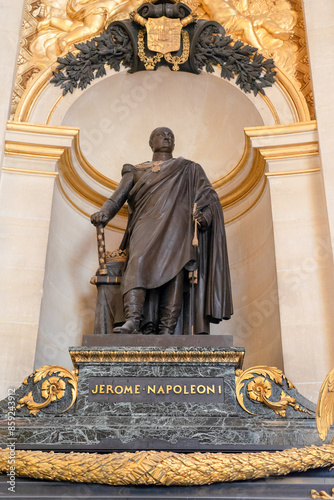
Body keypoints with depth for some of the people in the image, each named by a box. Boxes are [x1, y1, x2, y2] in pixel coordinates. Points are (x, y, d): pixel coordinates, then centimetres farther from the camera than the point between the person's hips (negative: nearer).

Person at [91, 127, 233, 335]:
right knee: (139, 261, -29)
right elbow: (116, 199, 17)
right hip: (146, 225, 1)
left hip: (176, 225, 0)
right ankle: (132, 321, -44)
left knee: (174, 266, -25)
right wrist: (103, 214, -6)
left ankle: (167, 331, -35)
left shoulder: (189, 169, 27)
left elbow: (209, 196, 16)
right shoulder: (136, 171, 29)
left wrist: (205, 215, -7)